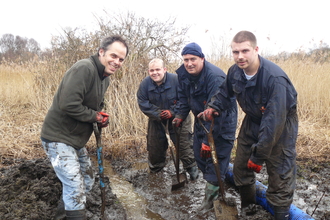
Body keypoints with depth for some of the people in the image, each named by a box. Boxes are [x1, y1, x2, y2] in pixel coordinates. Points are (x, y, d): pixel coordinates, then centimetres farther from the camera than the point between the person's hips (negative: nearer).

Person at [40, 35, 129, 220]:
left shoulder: (105, 78, 8)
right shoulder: (84, 68, -23)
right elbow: (68, 105, -31)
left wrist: (102, 115, -3)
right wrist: (95, 116, -17)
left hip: (77, 140, 10)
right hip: (59, 138, -10)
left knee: (87, 182, 20)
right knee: (76, 187, -10)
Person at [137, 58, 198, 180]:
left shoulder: (176, 80, -21)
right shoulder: (145, 84, -12)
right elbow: (143, 104, -10)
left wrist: (172, 112, -25)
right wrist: (158, 114, -21)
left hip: (177, 117, -3)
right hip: (156, 118, 3)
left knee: (184, 142, -4)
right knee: (154, 143, 13)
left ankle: (191, 167, 14)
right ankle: (155, 167, 37)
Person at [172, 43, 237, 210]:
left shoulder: (215, 77, -31)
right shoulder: (183, 74, -6)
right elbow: (184, 97, 10)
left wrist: (208, 140, -33)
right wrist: (180, 115, -4)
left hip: (222, 122, -7)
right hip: (201, 120, 8)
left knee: (216, 157, -8)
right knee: (199, 154, 13)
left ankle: (211, 196, 6)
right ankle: (213, 184, 33)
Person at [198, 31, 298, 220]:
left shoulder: (275, 78, -34)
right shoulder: (234, 71, -14)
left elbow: (273, 122, -34)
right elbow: (224, 93, 8)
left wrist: (258, 156, -30)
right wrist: (213, 107, -14)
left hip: (281, 124, -6)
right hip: (253, 120, 6)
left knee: (280, 176, -5)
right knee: (241, 167, 13)